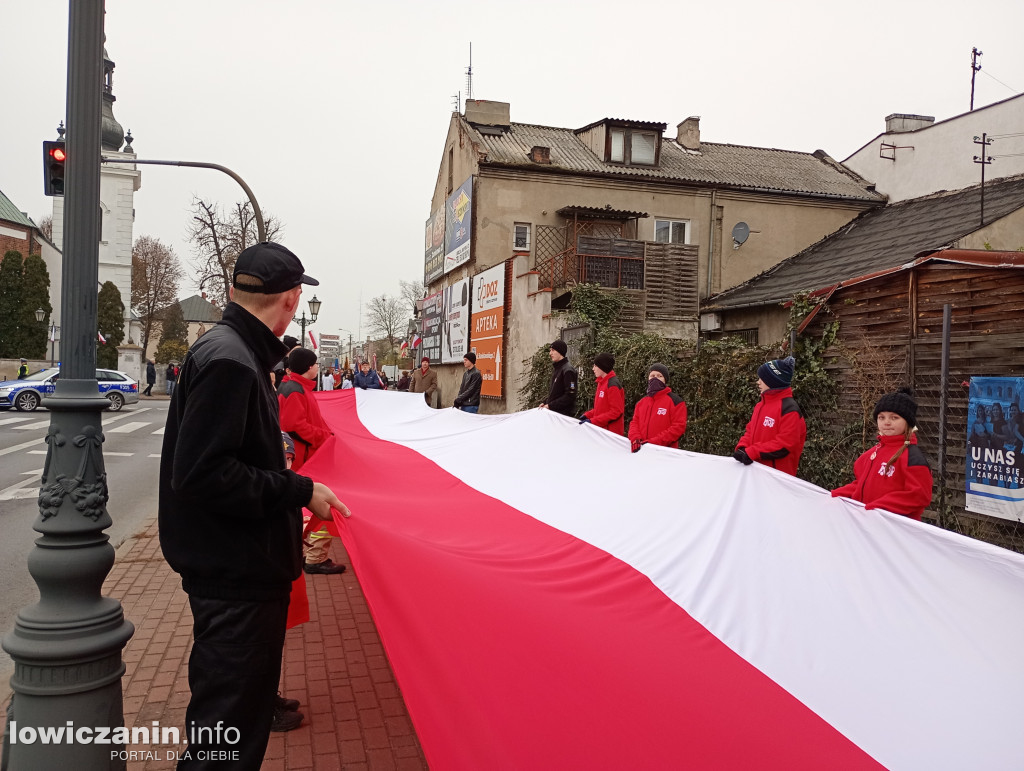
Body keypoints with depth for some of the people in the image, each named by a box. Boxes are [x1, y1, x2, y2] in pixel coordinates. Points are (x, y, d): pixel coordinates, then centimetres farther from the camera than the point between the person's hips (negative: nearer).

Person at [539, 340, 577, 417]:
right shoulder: (557, 369, 17)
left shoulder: (568, 371, -13)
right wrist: (545, 402, 8)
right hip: (554, 412, 9)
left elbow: (570, 395, -19)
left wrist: (551, 405, -19)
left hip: (564, 414, -9)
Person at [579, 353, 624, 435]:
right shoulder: (601, 382, 13)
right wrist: (587, 415, 6)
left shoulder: (613, 385, -15)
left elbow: (616, 411, -19)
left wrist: (593, 421, -20)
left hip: (611, 431, -8)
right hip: (601, 429, 8)